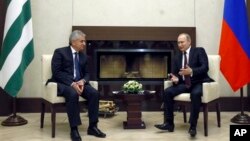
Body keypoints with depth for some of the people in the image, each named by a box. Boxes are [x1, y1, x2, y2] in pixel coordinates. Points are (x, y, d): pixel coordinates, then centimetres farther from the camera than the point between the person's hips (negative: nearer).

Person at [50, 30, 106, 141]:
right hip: (63, 83, -5)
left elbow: (86, 73, 14)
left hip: (79, 83, 6)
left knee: (94, 93, -22)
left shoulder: (83, 56, 16)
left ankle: (92, 127, -13)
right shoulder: (60, 52, -3)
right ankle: (74, 129, -29)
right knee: (73, 94, -37)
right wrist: (71, 83, -24)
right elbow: (57, 72, -13)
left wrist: (82, 81, -11)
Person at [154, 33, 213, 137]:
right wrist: (175, 78, -13)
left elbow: (205, 67, -14)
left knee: (195, 94, -37)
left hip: (198, 82, -5)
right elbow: (175, 72, 12)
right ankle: (169, 123, -10)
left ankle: (193, 126, -26)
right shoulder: (177, 55, 13)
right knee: (167, 92, -17)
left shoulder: (199, 51, -1)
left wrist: (192, 71, -31)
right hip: (184, 83, 5)